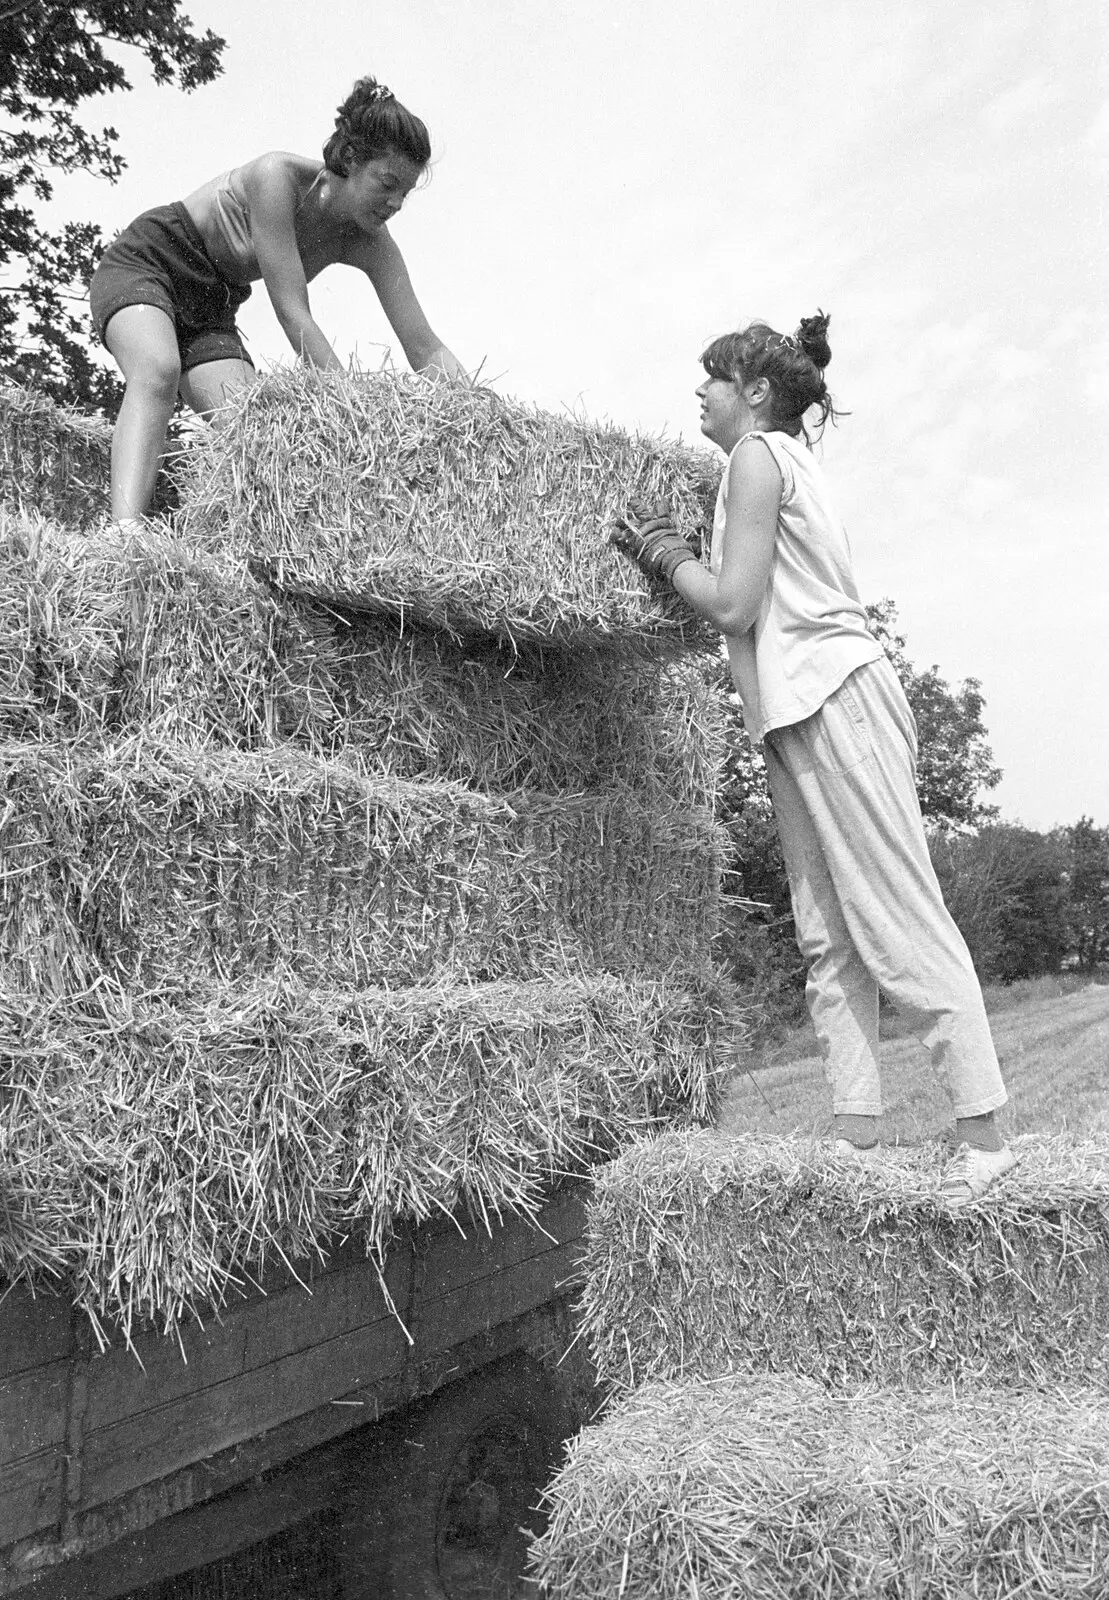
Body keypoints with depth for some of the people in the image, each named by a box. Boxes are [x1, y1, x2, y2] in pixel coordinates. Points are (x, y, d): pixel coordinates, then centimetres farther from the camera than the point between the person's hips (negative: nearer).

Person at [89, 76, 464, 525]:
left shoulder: (370, 245, -11)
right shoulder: (279, 176, -29)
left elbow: (426, 348, -15)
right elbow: (292, 312, -34)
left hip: (210, 305, 7)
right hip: (144, 262, -6)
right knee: (158, 372, -36)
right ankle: (125, 533, -53)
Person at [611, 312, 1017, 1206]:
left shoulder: (759, 455, -4)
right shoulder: (790, 459, 24)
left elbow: (734, 605, -13)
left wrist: (668, 553, 3)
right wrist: (670, 556, 14)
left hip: (834, 700, -10)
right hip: (803, 713, 10)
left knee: (901, 921, -10)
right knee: (828, 936, 5)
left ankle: (984, 1138, -4)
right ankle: (858, 1139, 8)